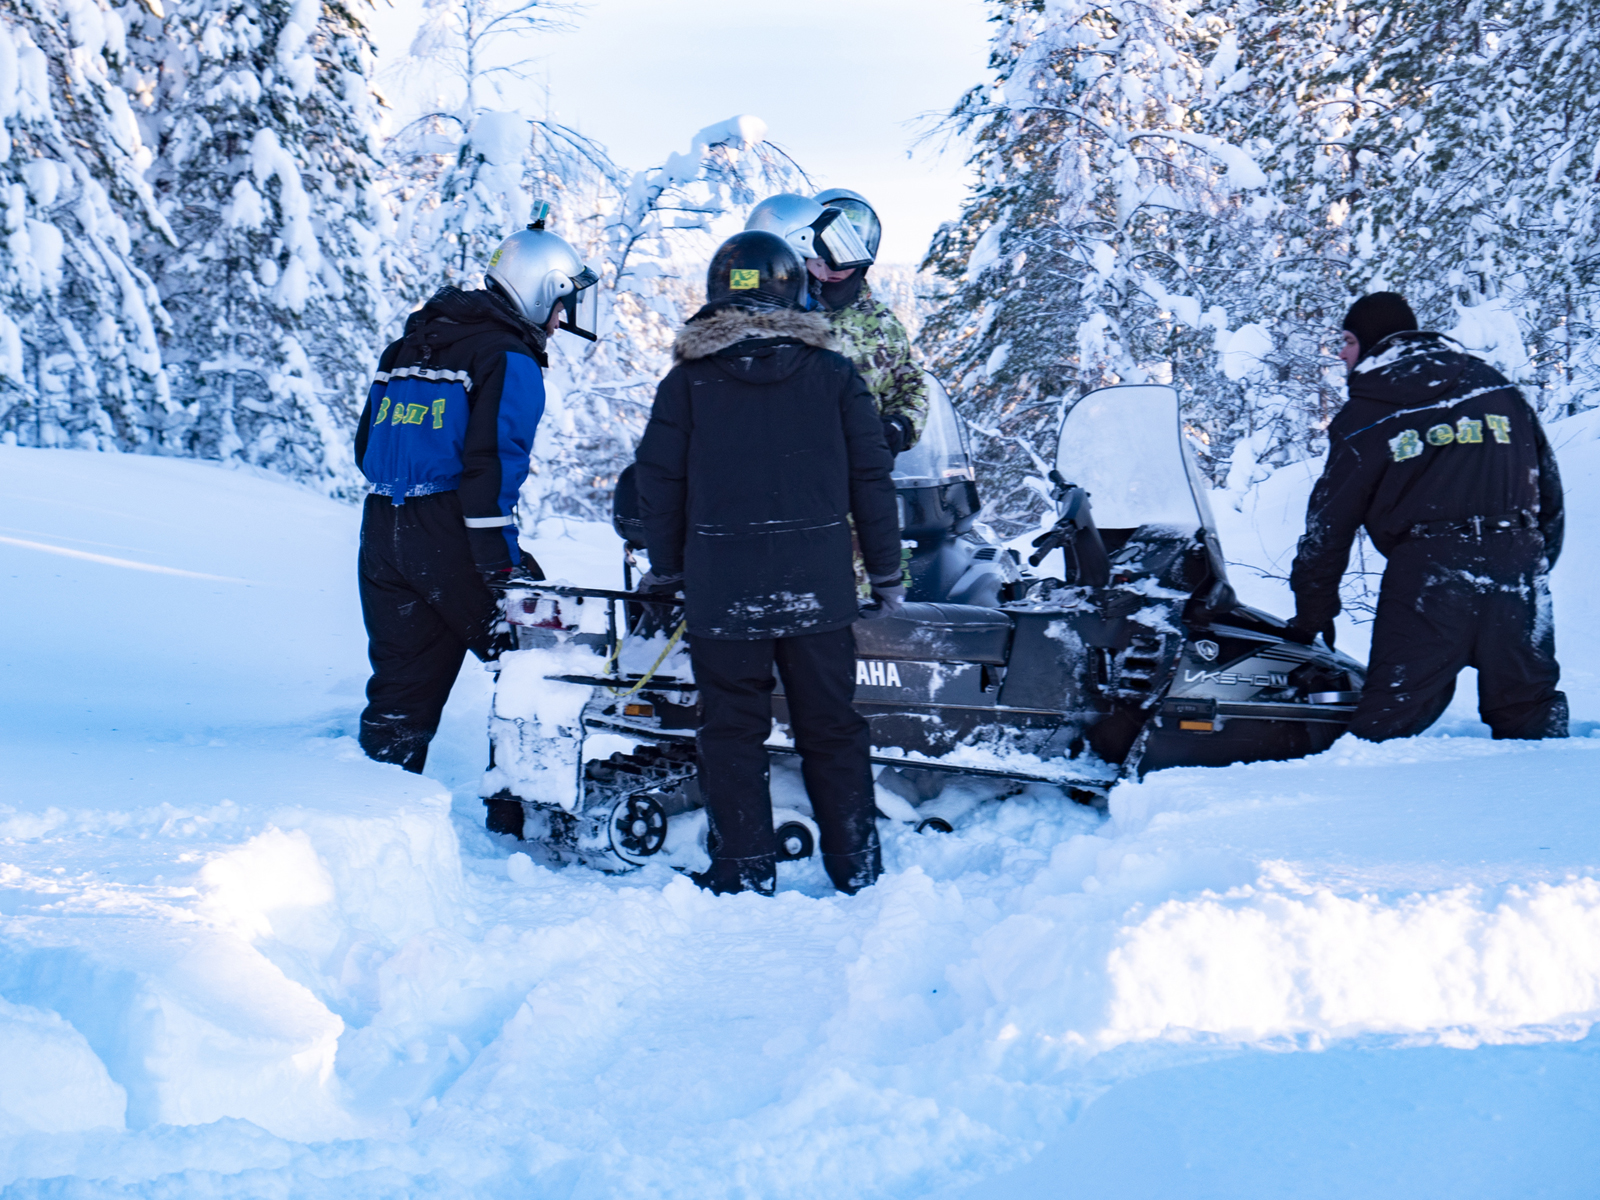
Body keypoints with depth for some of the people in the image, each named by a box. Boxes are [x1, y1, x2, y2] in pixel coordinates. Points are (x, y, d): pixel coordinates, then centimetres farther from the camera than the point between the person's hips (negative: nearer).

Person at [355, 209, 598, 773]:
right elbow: (492, 462, -17)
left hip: (382, 530, 8)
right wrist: (501, 561, -18)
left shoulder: (406, 347, 20)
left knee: (400, 677, 12)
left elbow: (366, 445, 21)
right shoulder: (510, 359, -7)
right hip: (450, 537, -8)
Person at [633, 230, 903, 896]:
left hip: (721, 589, -1)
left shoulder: (688, 378, 1)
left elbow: (658, 480, 3)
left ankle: (744, 869, 10)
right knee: (831, 727, 10)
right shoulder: (834, 374, 3)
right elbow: (871, 477, 5)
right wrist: (885, 569, 13)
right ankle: (856, 864, 16)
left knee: (733, 729, 7)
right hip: (818, 587, 1)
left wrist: (665, 567, 14)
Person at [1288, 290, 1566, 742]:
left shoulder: (1364, 416, 7)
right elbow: (1548, 483, 17)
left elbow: (1330, 520, 9)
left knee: (1387, 721, -2)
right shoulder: (1497, 387, 17)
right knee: (1530, 713, 12)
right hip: (1517, 565, 4)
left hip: (1426, 572, -4)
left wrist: (1313, 612, 17)